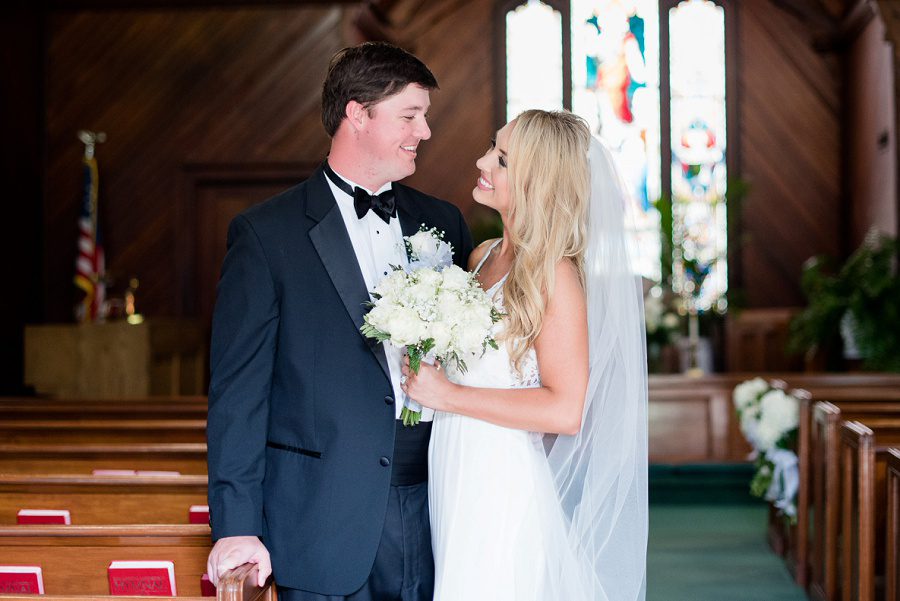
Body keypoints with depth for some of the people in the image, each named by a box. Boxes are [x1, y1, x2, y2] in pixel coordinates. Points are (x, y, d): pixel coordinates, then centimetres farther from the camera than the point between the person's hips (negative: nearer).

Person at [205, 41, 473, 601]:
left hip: (433, 511, 4)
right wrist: (237, 525, -11)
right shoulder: (265, 233, -3)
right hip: (326, 526, -4)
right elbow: (238, 390, -5)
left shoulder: (443, 223, 11)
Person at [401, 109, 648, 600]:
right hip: (455, 484, 7)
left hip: (503, 491, -7)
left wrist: (447, 395, -16)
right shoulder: (482, 257, 8)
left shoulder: (554, 274, -14)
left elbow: (565, 411, -20)